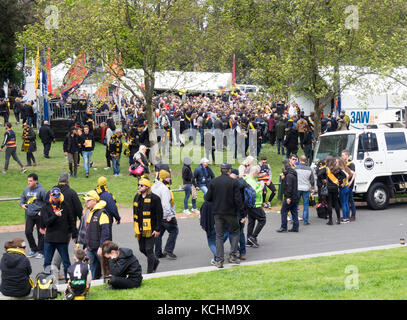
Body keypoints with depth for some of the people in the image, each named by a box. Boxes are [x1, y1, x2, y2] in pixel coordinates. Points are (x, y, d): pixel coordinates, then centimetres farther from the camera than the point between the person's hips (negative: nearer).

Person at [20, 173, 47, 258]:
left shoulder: (41, 190, -13)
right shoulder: (26, 189, 5)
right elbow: (22, 198, 20)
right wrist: (22, 204, 1)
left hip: (39, 215, -5)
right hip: (29, 215, 5)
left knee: (40, 233, 3)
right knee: (28, 232, 2)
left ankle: (41, 252, 14)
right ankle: (34, 249, 20)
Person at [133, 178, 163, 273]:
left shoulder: (154, 198, -11)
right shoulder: (137, 197, 9)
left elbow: (159, 214, -10)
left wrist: (157, 229, -13)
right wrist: (135, 227, 17)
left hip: (150, 229, -7)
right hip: (140, 229, 7)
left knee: (149, 250, -3)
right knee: (142, 249, 14)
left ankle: (150, 272, 8)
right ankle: (155, 261, 38)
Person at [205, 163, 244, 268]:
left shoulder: (213, 182, -3)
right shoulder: (234, 182, -10)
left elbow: (207, 198, -1)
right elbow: (238, 199, -12)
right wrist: (240, 207, 9)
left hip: (217, 212, 2)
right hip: (230, 212, -2)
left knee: (219, 236, 9)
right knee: (236, 232, 18)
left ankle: (219, 260, 4)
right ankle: (232, 255, 8)